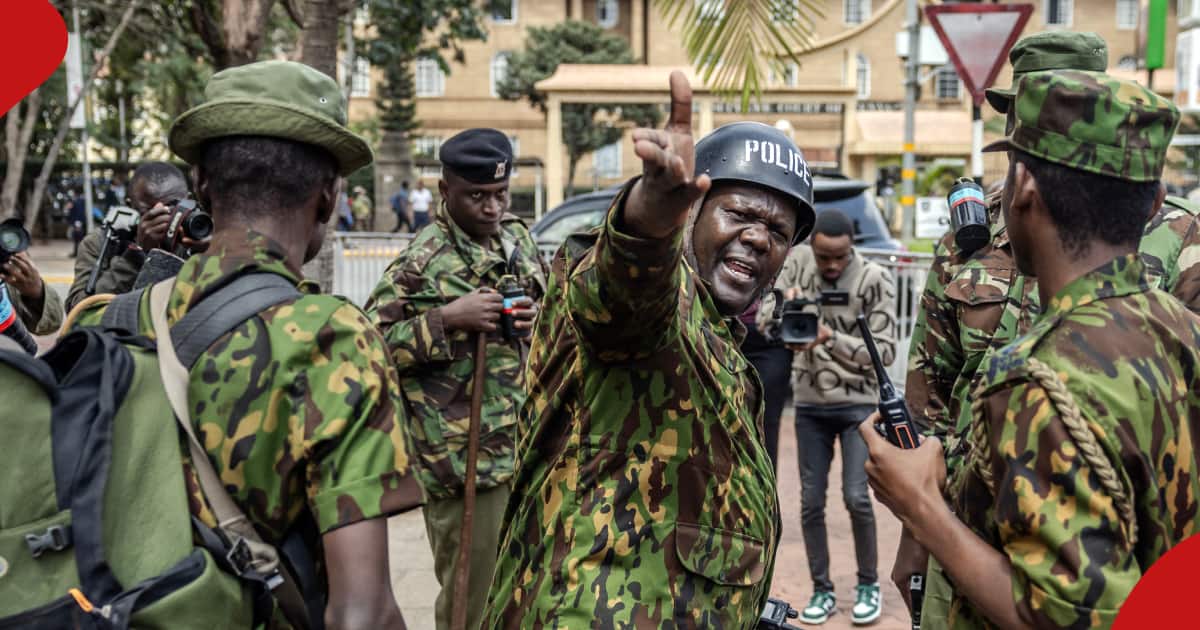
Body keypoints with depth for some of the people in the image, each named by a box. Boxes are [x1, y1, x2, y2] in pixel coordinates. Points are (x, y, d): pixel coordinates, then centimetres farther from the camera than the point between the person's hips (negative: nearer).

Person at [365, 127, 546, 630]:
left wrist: (537, 317, 0)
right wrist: (446, 318, -21)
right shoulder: (422, 262, -11)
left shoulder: (517, 236, 10)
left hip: (528, 446, 7)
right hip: (465, 458, -6)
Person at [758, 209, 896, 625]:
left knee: (856, 496, -7)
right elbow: (763, 321, -3)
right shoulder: (797, 261, -3)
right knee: (811, 501, 5)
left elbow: (886, 351, -16)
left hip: (859, 403, -3)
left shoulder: (875, 280, -13)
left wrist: (831, 338, -30)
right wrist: (783, 300, -26)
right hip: (809, 404, 3)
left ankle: (868, 584, 17)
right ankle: (822, 590, 20)